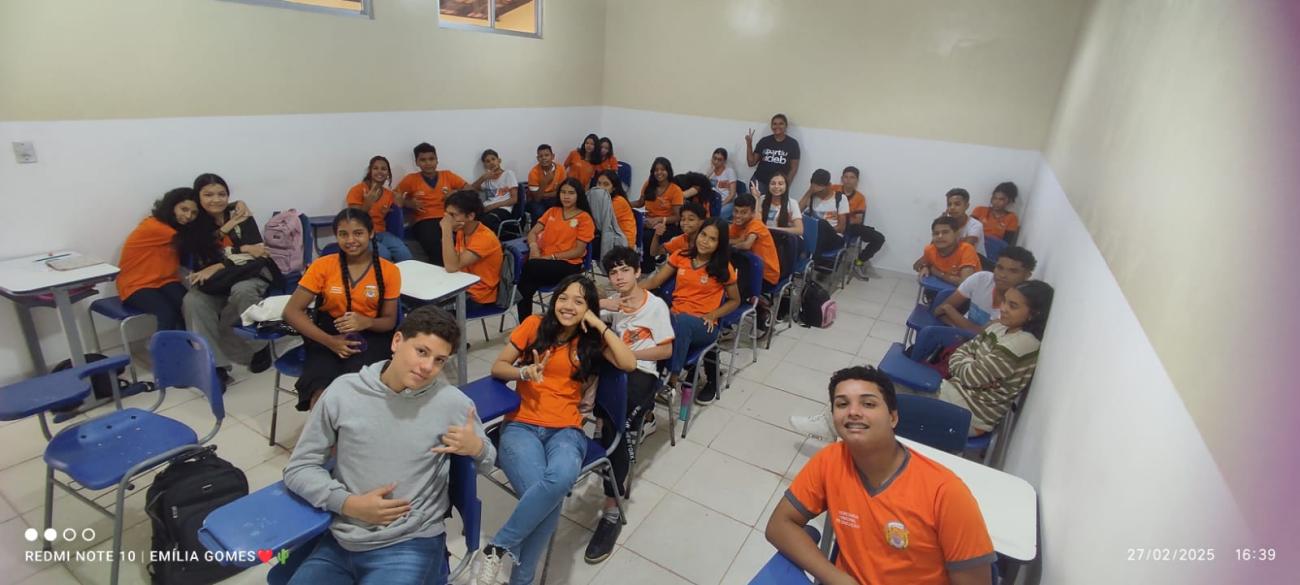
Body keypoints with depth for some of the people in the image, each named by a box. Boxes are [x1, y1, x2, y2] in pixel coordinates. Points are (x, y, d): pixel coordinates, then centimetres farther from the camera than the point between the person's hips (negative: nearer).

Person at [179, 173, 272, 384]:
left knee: (242, 291, -37)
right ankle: (215, 364, -29)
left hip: (251, 274, -3)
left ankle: (260, 344, -15)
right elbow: (199, 259, -6)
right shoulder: (194, 224, 6)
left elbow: (255, 252, -12)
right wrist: (242, 250, -15)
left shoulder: (241, 214, -2)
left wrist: (218, 268, -21)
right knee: (192, 301, -28)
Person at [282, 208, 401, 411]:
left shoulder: (388, 271, -2)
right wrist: (329, 341, -16)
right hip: (327, 337, 1)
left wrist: (366, 322, -22)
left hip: (370, 337, -1)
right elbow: (292, 311, -3)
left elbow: (389, 320, 2)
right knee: (321, 395, -27)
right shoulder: (322, 265, -2)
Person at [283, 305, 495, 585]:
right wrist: (349, 503, -10)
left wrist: (476, 447, -16)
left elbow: (488, 464, 7)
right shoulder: (343, 392, -3)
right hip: (339, 541, 3)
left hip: (410, 545, -3)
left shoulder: (453, 403, -7)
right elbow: (298, 468, 5)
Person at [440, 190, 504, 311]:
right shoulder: (461, 232, 3)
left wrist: (446, 229, -29)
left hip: (478, 296, -8)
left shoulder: (485, 237, -24)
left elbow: (452, 266, -31)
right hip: (463, 287, 8)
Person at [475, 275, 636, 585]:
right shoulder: (534, 325, 7)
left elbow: (629, 364, -4)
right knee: (550, 498, -31)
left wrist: (600, 325, -3)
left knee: (560, 479, -36)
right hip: (521, 426, -1)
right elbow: (498, 367, 9)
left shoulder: (591, 338, 11)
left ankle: (498, 548, -14)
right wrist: (524, 371, -12)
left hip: (566, 430, 1)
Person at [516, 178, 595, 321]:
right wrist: (534, 247, -10)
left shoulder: (584, 218, 3)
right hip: (544, 260, 4)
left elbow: (579, 251, -4)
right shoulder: (552, 211, 19)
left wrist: (552, 257, -13)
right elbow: (533, 232, 13)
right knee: (525, 285, -27)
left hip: (568, 265, -4)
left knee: (530, 266, -32)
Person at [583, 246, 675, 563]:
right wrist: (597, 304, -7)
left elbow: (667, 350, -4)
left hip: (641, 373, -5)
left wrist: (627, 354, -10)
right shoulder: (612, 302, 14)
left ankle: (612, 511, -24)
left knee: (616, 424, -27)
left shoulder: (656, 305, -2)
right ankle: (641, 418, 4)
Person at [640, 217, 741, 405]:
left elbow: (735, 301, 10)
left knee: (681, 322, -39)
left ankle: (672, 379, -29)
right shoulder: (681, 256, 8)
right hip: (675, 317, 3)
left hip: (703, 325, -2)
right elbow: (655, 280, 10)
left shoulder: (723, 268, 0)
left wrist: (713, 315, -7)